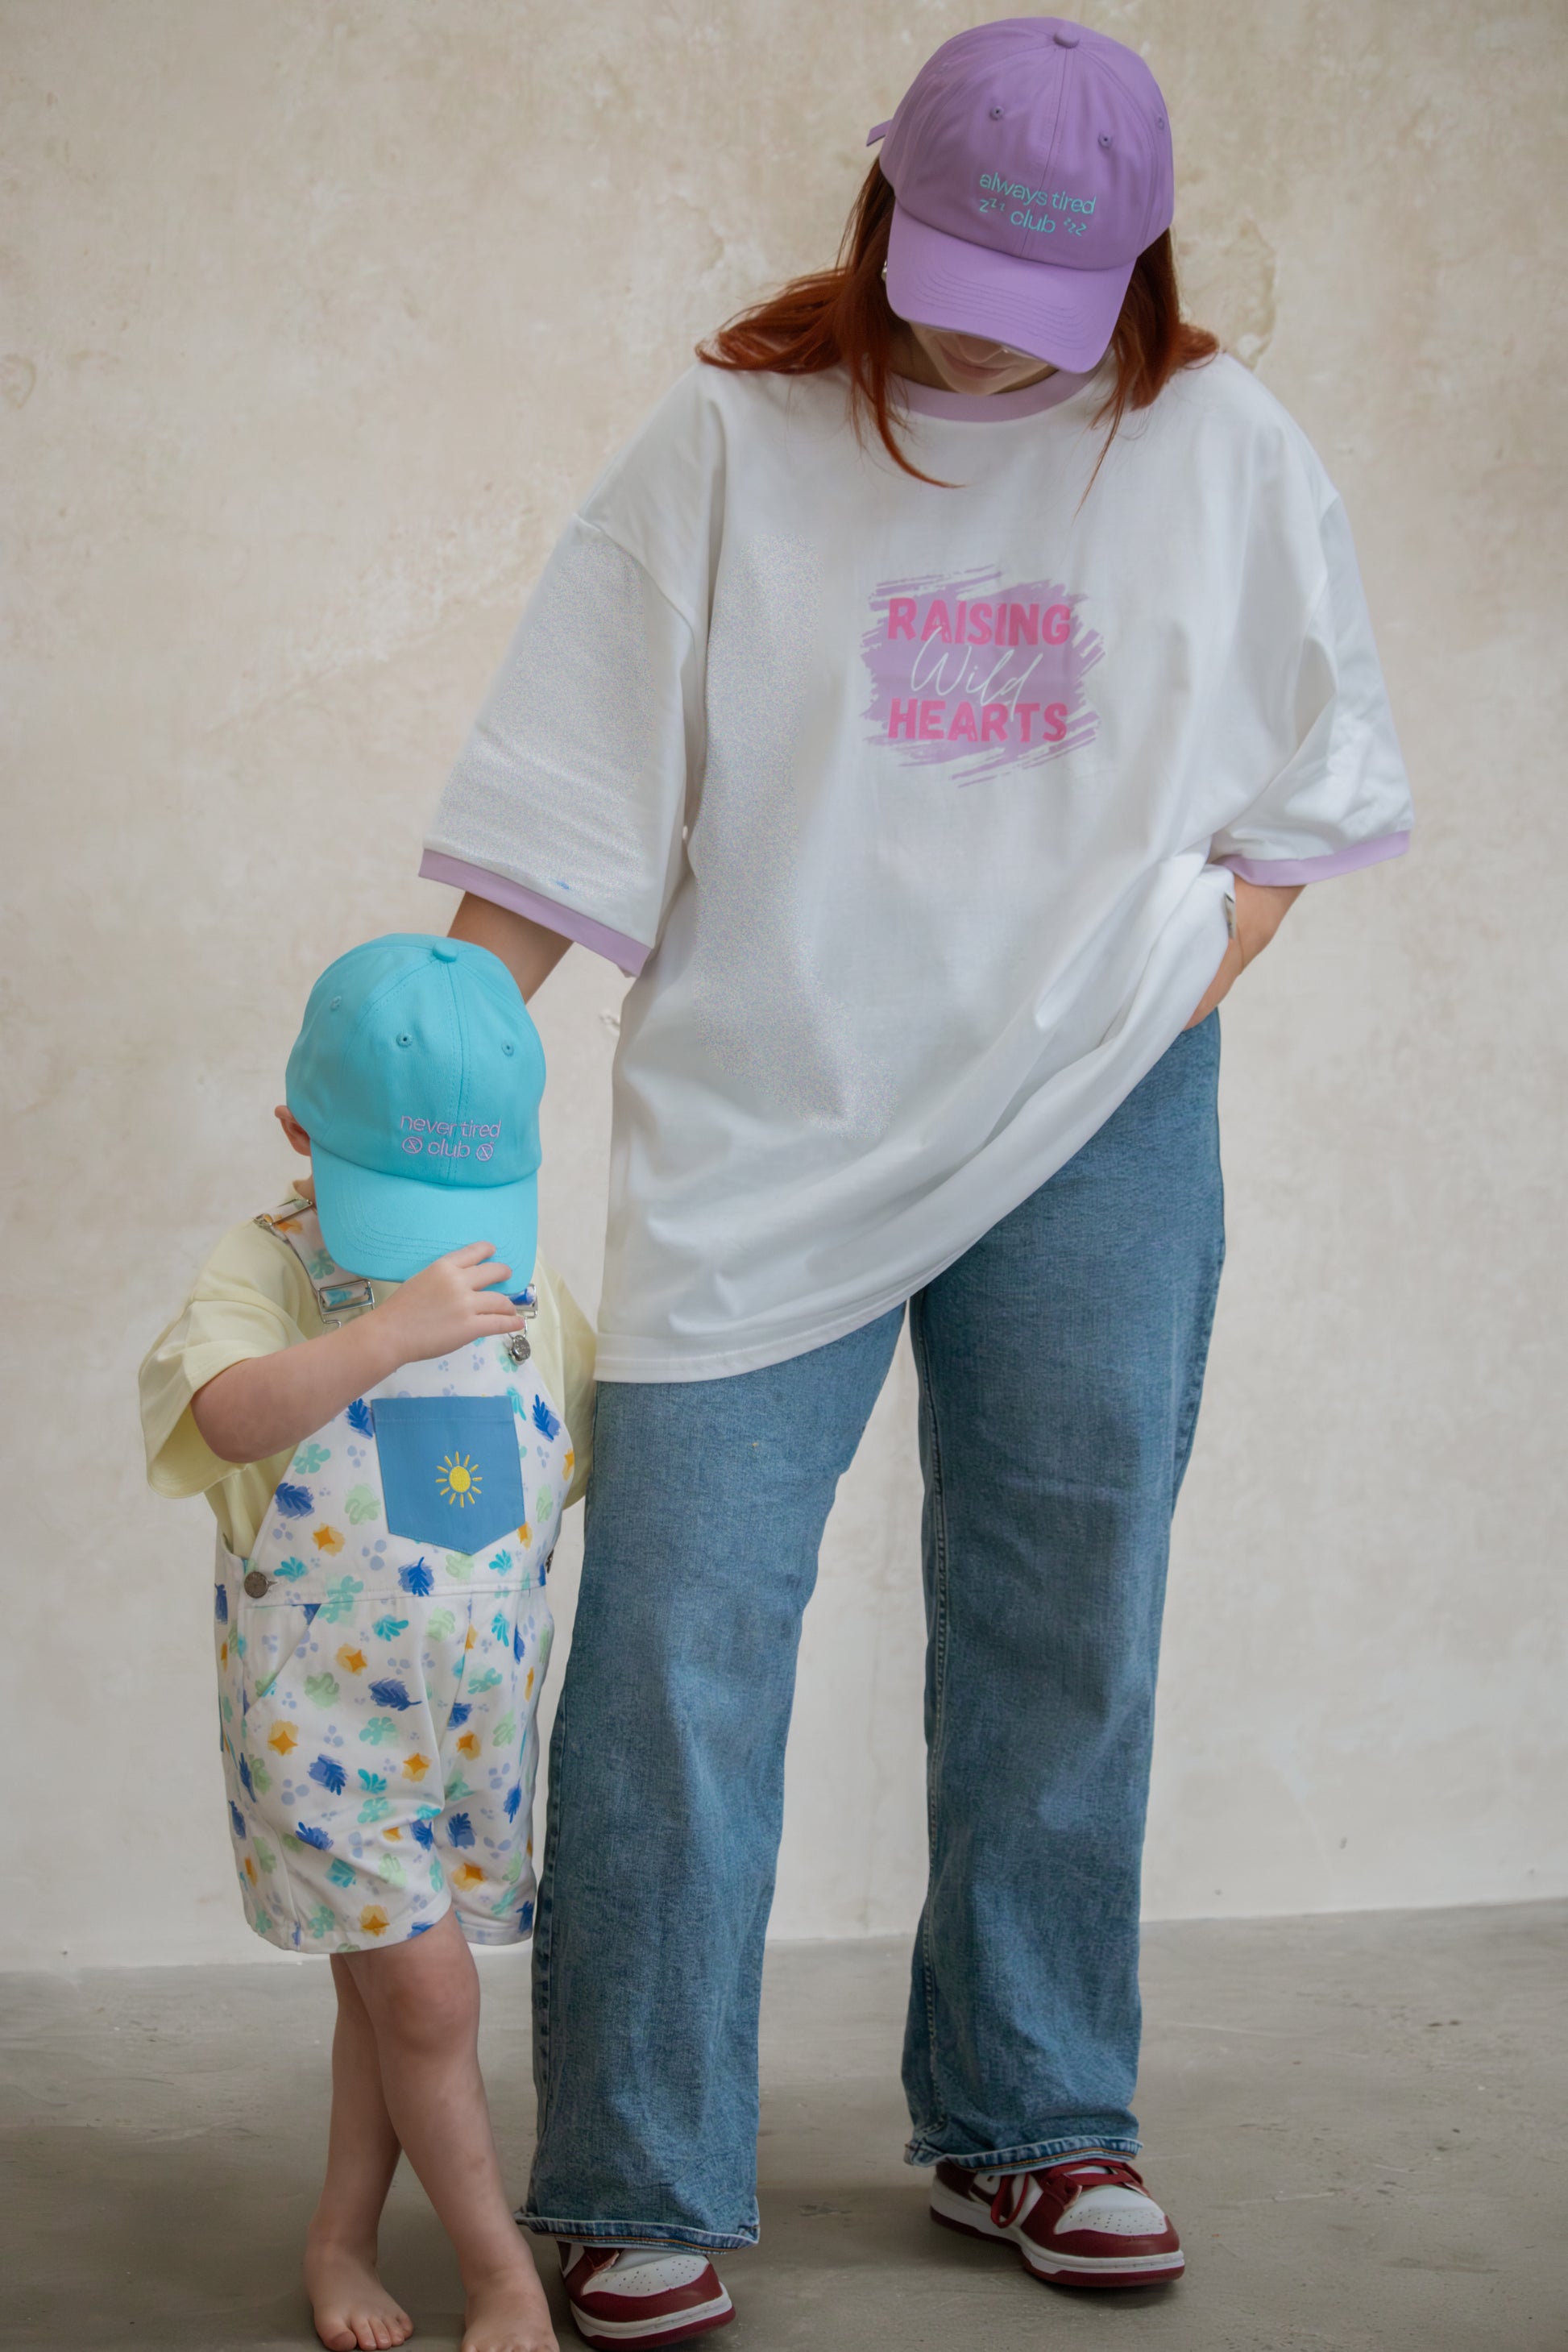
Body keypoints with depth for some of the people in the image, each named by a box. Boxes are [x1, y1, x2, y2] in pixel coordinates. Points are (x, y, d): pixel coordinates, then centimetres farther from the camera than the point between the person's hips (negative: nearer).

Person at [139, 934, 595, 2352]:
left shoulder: (528, 1298, 5)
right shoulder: (267, 1275, -12)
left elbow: (591, 1456, 18)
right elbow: (234, 1416, -33)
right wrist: (391, 1330, -42)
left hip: (482, 1708, 5)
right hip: (321, 1711, -5)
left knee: (385, 1983, 15)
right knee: (428, 1991, -6)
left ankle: (344, 2238, 32)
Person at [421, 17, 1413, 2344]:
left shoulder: (1214, 449, 3)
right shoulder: (729, 444, -3)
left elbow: (1303, 777, 13)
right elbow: (571, 805, -2)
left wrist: (1188, 976, -2)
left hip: (1095, 1133, 2)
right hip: (760, 1132, -2)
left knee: (1062, 1642, 9)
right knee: (674, 1644, -5)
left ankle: (1030, 2126, 26)